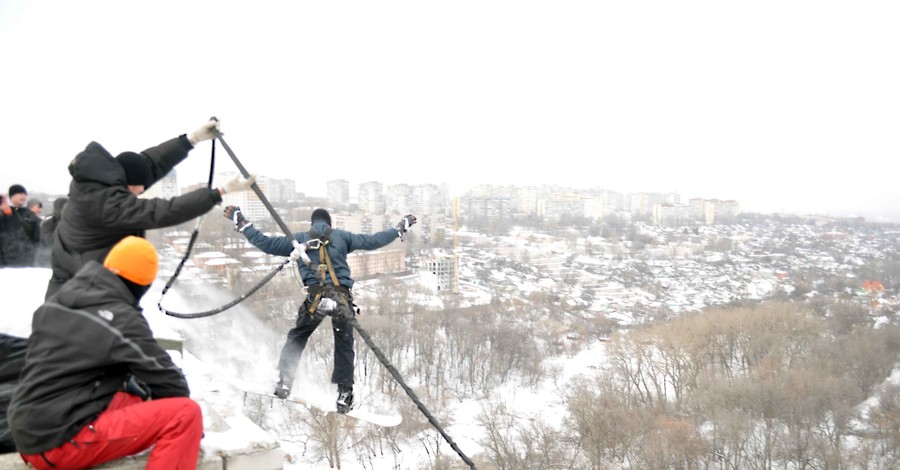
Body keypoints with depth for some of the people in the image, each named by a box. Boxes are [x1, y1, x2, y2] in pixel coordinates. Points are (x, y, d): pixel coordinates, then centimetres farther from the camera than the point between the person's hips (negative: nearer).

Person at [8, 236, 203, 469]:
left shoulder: (54, 304, 9)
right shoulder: (123, 321, -13)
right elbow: (172, 385, -6)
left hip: (29, 435, 9)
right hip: (62, 441, -9)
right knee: (185, 413, -14)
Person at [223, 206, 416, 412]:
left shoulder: (299, 239, 13)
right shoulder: (342, 236, 14)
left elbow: (266, 243, 13)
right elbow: (373, 241, 16)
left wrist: (241, 223, 23)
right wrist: (400, 228, 28)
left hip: (316, 296, 0)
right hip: (343, 297, 1)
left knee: (296, 338, 20)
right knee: (344, 345, 17)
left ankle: (284, 383, 11)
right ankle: (344, 392, 16)